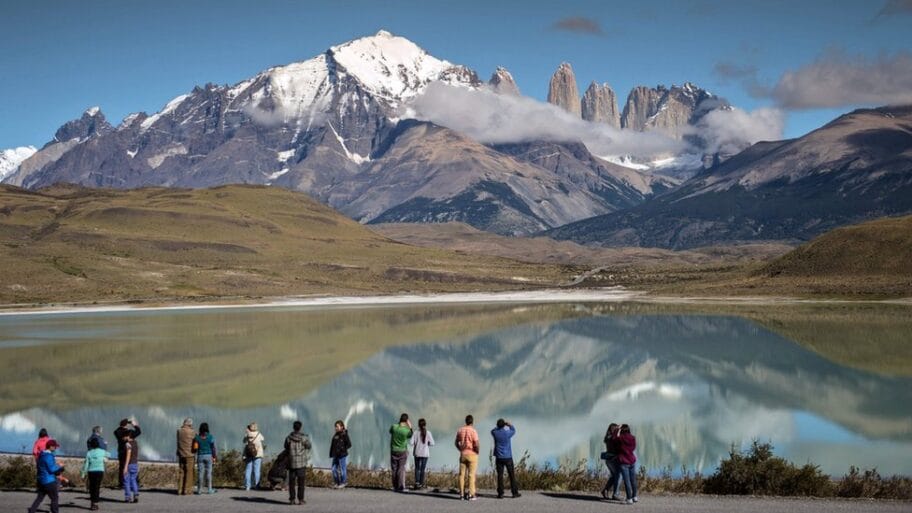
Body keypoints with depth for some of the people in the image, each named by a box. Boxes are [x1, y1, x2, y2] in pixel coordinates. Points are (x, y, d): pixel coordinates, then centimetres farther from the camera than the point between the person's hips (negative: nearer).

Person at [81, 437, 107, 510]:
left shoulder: (89, 453, -2)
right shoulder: (102, 452, 1)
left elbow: (86, 464, -3)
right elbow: (107, 454, 24)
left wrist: (83, 473, 4)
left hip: (91, 472, 1)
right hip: (100, 471, -1)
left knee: (92, 487, 11)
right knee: (97, 487, 1)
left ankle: (92, 504, 16)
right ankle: (95, 504, -3)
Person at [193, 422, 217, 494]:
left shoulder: (197, 437, -2)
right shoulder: (210, 437, -6)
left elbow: (195, 447, -8)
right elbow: (213, 448, -6)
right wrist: (215, 457, 1)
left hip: (200, 456, 1)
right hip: (209, 456, -1)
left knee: (200, 472, 4)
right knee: (209, 472, 3)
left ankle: (199, 490, 5)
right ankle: (210, 489, 5)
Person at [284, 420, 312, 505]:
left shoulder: (288, 438, -4)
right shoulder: (304, 438, -9)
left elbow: (286, 449, 8)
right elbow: (308, 448, 5)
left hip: (291, 462, 2)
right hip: (301, 462, -2)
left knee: (291, 481, 8)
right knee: (300, 481, 3)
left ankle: (292, 499, 9)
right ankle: (300, 499, 2)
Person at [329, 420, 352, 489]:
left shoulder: (344, 435, -10)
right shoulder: (335, 435, 11)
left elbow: (349, 444, -12)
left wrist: (342, 449, -17)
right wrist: (331, 453, 15)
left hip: (342, 455, -8)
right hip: (335, 455, 8)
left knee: (342, 469, 1)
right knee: (334, 469, 9)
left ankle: (343, 483, 12)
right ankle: (336, 483, 21)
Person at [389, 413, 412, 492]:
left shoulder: (394, 427, -12)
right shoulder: (407, 430, -15)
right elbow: (410, 436, 8)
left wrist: (399, 424, 12)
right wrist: (410, 427, 9)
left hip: (394, 451, 2)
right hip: (403, 451, -2)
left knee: (394, 469, 9)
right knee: (401, 469, 1)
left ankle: (395, 487, 12)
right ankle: (401, 487, -6)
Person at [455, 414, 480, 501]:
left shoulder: (460, 430, 4)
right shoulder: (473, 431, -13)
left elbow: (456, 443, 12)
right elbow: (477, 444, -19)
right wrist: (478, 451, -1)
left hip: (463, 454, 5)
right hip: (472, 454, -5)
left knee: (462, 474, 7)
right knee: (471, 474, -2)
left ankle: (462, 493, 7)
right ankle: (471, 494, -3)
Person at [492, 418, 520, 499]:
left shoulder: (495, 433, -5)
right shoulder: (508, 433, -10)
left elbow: (492, 431, 21)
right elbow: (514, 430, 15)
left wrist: (499, 426, 29)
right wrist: (509, 425, 27)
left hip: (499, 458, 1)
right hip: (508, 457, -1)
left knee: (500, 475, 2)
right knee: (512, 475, 6)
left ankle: (500, 493, -2)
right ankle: (515, 493, 8)